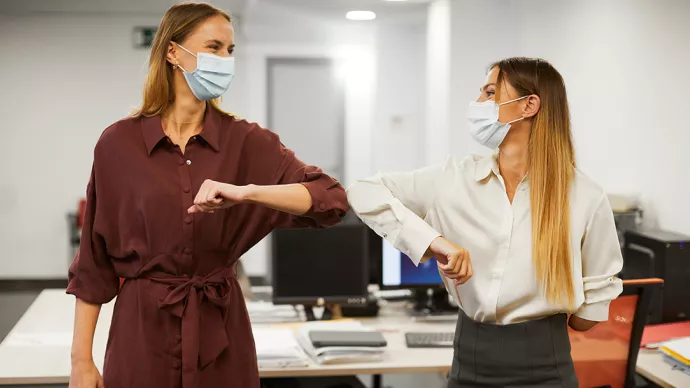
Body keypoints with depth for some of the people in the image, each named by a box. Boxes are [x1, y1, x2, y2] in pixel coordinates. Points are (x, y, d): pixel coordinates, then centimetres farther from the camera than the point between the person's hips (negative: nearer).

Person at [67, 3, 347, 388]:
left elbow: (333, 199, -13)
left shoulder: (247, 141, -2)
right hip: (143, 328, -1)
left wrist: (246, 191, -27)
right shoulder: (119, 143, -4)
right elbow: (95, 261, 0)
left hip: (220, 329, 2)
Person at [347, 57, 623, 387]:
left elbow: (600, 286, 6)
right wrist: (432, 241, -17)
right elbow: (363, 193, -6)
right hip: (470, 358, 2)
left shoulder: (584, 197, -6)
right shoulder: (455, 179, -3)